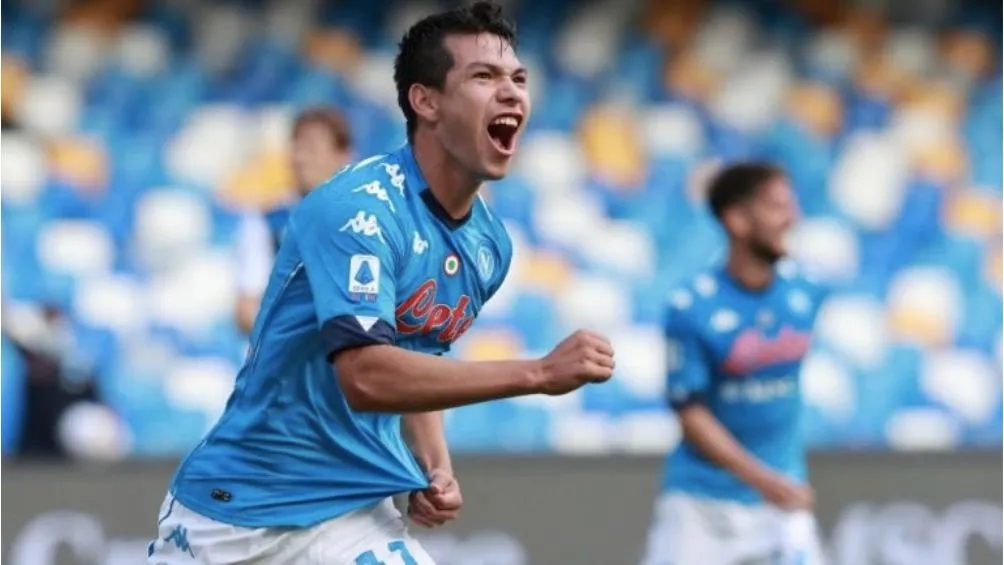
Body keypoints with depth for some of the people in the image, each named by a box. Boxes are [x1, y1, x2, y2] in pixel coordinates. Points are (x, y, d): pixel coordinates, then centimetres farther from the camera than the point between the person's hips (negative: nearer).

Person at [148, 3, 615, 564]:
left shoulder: (489, 243, 3)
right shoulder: (358, 208, -19)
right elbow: (365, 375, -32)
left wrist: (436, 466, 1)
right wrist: (538, 373, -35)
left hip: (352, 515, 6)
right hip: (232, 502, -5)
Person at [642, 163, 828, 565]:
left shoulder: (804, 293, -1)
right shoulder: (691, 308, -16)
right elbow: (691, 414, -14)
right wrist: (762, 480, -24)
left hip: (782, 491, 4)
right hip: (701, 500, -3)